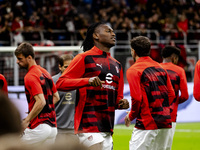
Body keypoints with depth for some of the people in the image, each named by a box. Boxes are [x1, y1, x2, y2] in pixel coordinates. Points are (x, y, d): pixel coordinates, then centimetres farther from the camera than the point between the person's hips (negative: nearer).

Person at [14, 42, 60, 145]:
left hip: (38, 128, -9)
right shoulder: (44, 72, 15)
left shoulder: (30, 77, -13)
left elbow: (41, 102, -23)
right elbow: (56, 97, 23)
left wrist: (26, 121, -19)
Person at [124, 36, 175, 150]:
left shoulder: (134, 70, -6)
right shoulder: (161, 68, 15)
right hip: (165, 123, 7)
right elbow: (171, 94, 13)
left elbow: (137, 98, -13)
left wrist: (131, 116, 2)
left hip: (147, 124, -7)